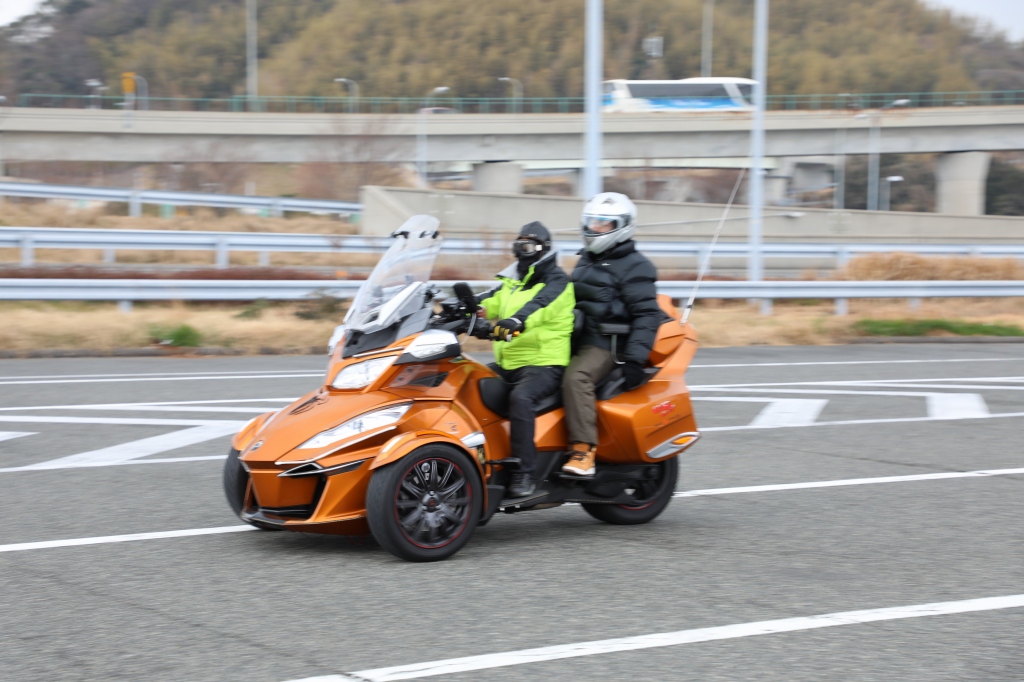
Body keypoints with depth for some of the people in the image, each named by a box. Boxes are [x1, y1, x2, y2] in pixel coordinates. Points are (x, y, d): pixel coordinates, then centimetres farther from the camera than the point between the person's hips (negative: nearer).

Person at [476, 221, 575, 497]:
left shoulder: (556, 280, -4)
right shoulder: (511, 282, 21)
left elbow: (540, 305, -25)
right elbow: (489, 302, 6)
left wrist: (515, 322, -46)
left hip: (544, 363, -8)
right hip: (507, 364, 8)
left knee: (520, 398, -35)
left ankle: (526, 471, -32)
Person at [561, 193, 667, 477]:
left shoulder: (634, 266, -5)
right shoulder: (586, 261, 22)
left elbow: (647, 315, -12)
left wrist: (634, 359, -21)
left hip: (606, 344, -9)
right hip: (576, 339, 9)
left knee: (576, 377, -34)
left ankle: (584, 450, -38)